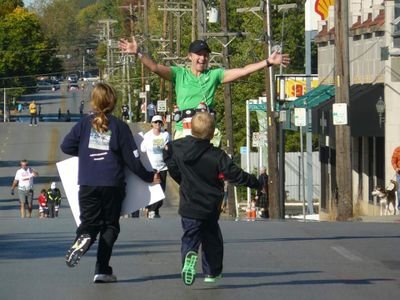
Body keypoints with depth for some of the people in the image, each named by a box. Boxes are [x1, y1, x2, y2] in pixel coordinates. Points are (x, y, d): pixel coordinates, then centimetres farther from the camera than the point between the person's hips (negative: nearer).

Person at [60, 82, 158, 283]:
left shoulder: (85, 123, 3)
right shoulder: (119, 127, 0)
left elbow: (66, 146, 4)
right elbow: (131, 158, 0)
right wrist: (148, 176, 14)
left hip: (88, 184, 1)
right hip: (113, 184, -1)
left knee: (89, 221, 9)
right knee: (110, 226, 9)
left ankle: (83, 238, -28)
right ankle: (102, 270, 2)